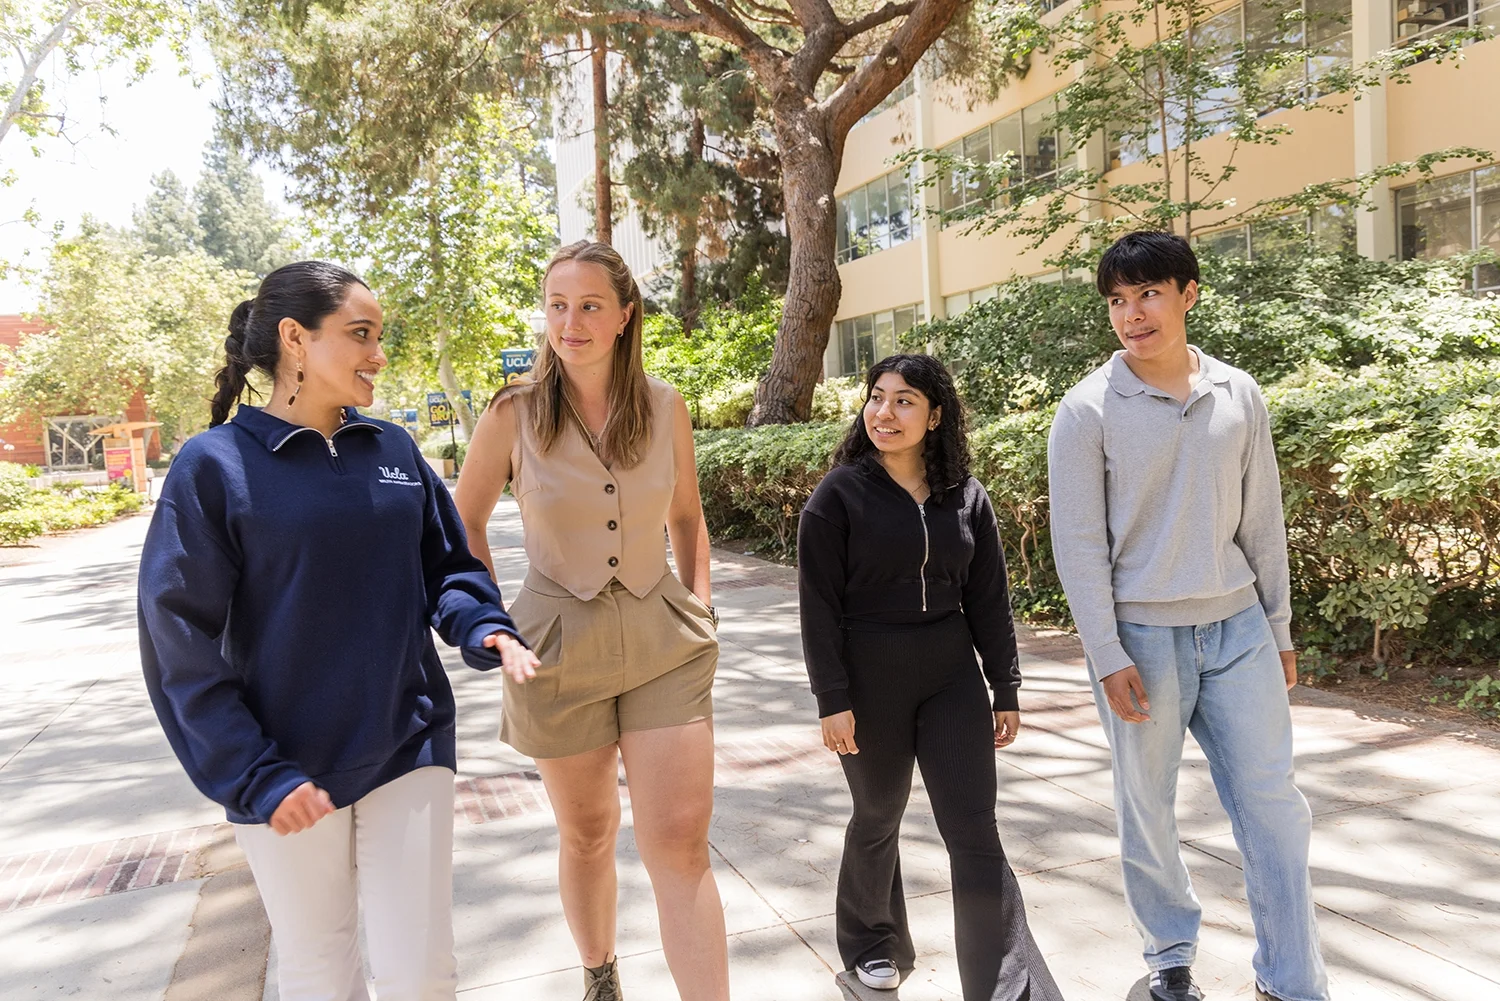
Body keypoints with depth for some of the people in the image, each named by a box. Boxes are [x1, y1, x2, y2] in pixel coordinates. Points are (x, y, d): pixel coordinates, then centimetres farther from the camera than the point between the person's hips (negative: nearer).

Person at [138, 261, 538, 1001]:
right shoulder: (215, 466, -10)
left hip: (410, 749, 3)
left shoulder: (394, 450, 2)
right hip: (290, 774, -2)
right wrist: (254, 776, -15)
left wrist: (487, 630, -13)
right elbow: (182, 643, -9)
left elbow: (447, 569, 9)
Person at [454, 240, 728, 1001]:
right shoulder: (513, 414, -8)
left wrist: (700, 607, 5)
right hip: (559, 650, 0)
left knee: (680, 843, -5)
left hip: (665, 640, 1)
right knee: (587, 834, 17)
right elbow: (465, 525, 5)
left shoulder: (665, 408, -2)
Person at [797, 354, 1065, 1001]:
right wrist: (833, 700, -12)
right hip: (870, 680, -2)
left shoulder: (966, 497, 3)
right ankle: (871, 941, 40)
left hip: (952, 677, 2)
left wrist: (1006, 690, 7)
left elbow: (989, 600, 7)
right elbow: (819, 605, -9)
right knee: (877, 818, 15)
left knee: (974, 833, 0)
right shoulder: (839, 494, -7)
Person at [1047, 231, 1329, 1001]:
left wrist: (1279, 632, 11)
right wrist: (1107, 658, -11)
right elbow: (1078, 543, -8)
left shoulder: (1239, 395, 4)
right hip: (1142, 633, -3)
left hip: (1236, 627, 3)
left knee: (1273, 805, 7)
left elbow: (1262, 522, 9)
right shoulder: (1088, 410, -8)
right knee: (1147, 807, 10)